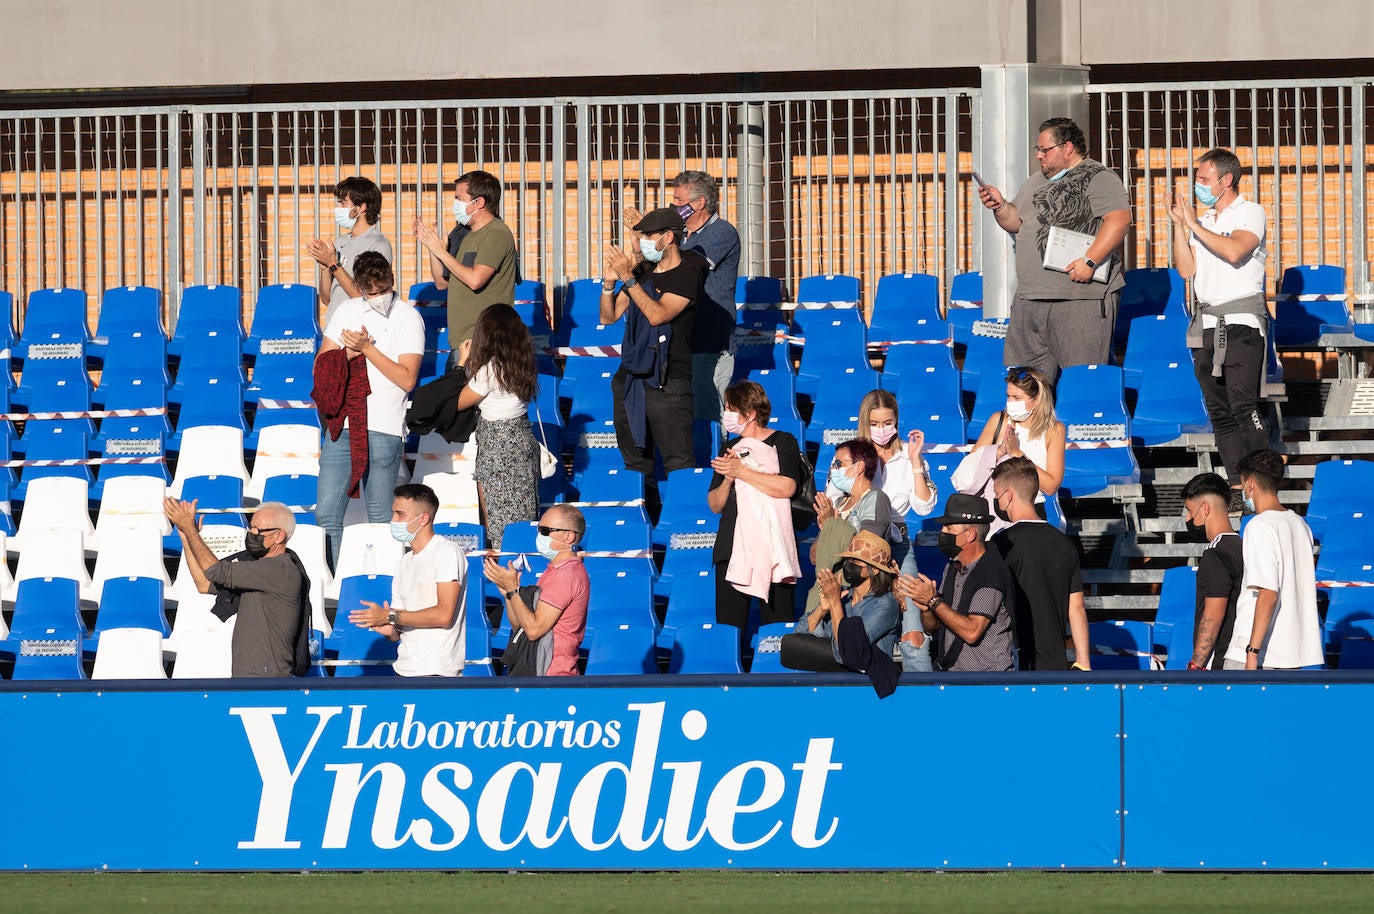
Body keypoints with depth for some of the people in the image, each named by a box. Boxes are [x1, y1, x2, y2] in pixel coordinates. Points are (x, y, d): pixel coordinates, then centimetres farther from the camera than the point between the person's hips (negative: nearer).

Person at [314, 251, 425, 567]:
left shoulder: (408, 318, 0)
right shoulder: (348, 310, 14)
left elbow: (407, 379, -7)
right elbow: (321, 364, 12)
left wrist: (367, 348, -11)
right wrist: (349, 353, -7)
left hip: (383, 430, -4)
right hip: (341, 423, 4)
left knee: (380, 520, -2)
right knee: (326, 514, 0)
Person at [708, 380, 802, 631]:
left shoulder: (782, 442, 4)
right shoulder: (731, 448, 19)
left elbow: (787, 487, -12)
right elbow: (714, 505, 18)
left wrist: (741, 471, -8)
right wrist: (727, 480, -2)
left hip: (773, 544, -4)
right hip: (733, 548, 4)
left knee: (777, 624, -8)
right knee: (728, 624, -3)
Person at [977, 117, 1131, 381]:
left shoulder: (1099, 179, -4)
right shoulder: (1034, 184, 23)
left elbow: (1120, 219, -16)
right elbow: (1016, 223, 30)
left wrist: (1090, 261, -22)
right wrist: (1000, 207, 8)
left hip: (1080, 295, -8)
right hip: (1029, 299, 8)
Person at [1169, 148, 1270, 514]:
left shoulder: (1251, 213, -1)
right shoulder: (1203, 221, 18)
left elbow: (1235, 251, -19)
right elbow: (1186, 269, 10)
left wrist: (1195, 225, -11)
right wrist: (1179, 224, 3)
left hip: (1242, 322, -7)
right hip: (1207, 324, 7)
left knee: (1243, 406, -15)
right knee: (1219, 411, 3)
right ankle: (1237, 488, 5)